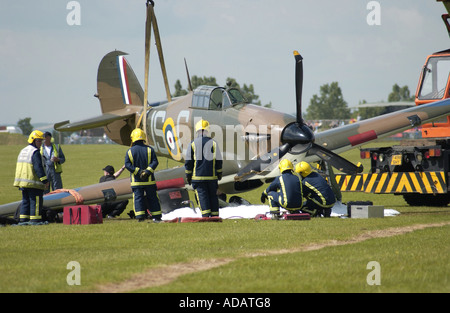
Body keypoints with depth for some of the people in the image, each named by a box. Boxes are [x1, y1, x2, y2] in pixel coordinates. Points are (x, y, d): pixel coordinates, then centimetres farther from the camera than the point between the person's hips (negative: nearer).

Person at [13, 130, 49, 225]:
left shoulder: (23, 151, 16)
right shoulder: (35, 152, -13)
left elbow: (19, 167, 21)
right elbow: (38, 168, -19)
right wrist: (45, 181, -16)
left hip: (23, 183, 9)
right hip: (33, 183, -9)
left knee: (26, 200, 13)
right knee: (36, 201, -3)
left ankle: (22, 219, 11)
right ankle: (35, 219, -3)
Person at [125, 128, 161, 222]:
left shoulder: (130, 151, -1)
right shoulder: (149, 150, 0)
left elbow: (127, 165, -9)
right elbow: (155, 162, -9)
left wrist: (138, 171, -11)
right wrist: (148, 171, -14)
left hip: (136, 181, -1)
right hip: (149, 180, 1)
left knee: (138, 198, 3)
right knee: (152, 198, 8)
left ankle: (140, 217, -5)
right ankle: (156, 217, 10)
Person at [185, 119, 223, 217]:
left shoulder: (193, 143, -2)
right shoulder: (213, 143, 1)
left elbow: (188, 162, 0)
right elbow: (219, 160, 5)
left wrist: (188, 176, 9)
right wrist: (219, 173, 17)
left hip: (198, 176, -2)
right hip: (212, 176, 2)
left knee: (202, 196, -4)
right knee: (213, 196, 10)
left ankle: (205, 215, -18)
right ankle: (215, 216, 10)